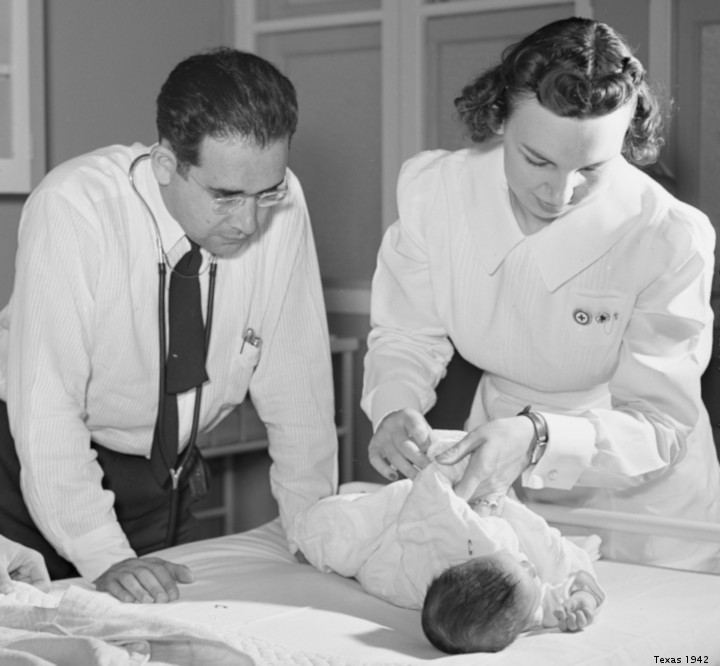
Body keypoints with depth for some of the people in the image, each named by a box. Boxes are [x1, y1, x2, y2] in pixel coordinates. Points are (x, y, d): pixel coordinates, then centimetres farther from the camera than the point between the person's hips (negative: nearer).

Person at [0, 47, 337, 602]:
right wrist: (106, 557, -33)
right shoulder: (72, 209, -26)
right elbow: (46, 402, -28)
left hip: (166, 476, 3)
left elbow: (293, 374, -9)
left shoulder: (280, 204, -16)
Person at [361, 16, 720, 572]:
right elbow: (406, 336, -4)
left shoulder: (672, 239, -23)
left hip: (639, 500, -1)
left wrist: (538, 438, -37)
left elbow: (658, 425, -20)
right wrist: (394, 411, -26)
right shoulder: (433, 189, -15)